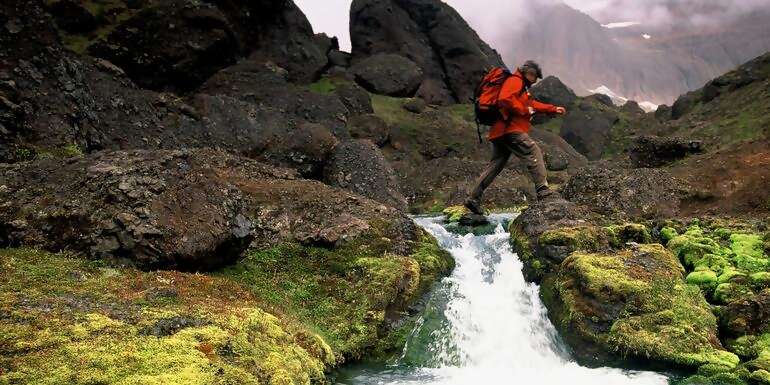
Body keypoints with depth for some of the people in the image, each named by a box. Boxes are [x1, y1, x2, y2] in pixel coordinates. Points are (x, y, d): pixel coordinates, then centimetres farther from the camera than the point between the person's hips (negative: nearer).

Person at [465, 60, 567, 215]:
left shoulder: (521, 86, 31)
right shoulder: (515, 81, -4)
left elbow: (532, 104, 36)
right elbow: (505, 99, -21)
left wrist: (554, 109, 33)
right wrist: (525, 111, -14)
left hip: (501, 132, 11)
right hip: (510, 129, -11)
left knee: (496, 165, 8)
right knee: (534, 153, -11)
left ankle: (473, 198, 7)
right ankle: (542, 189, -18)